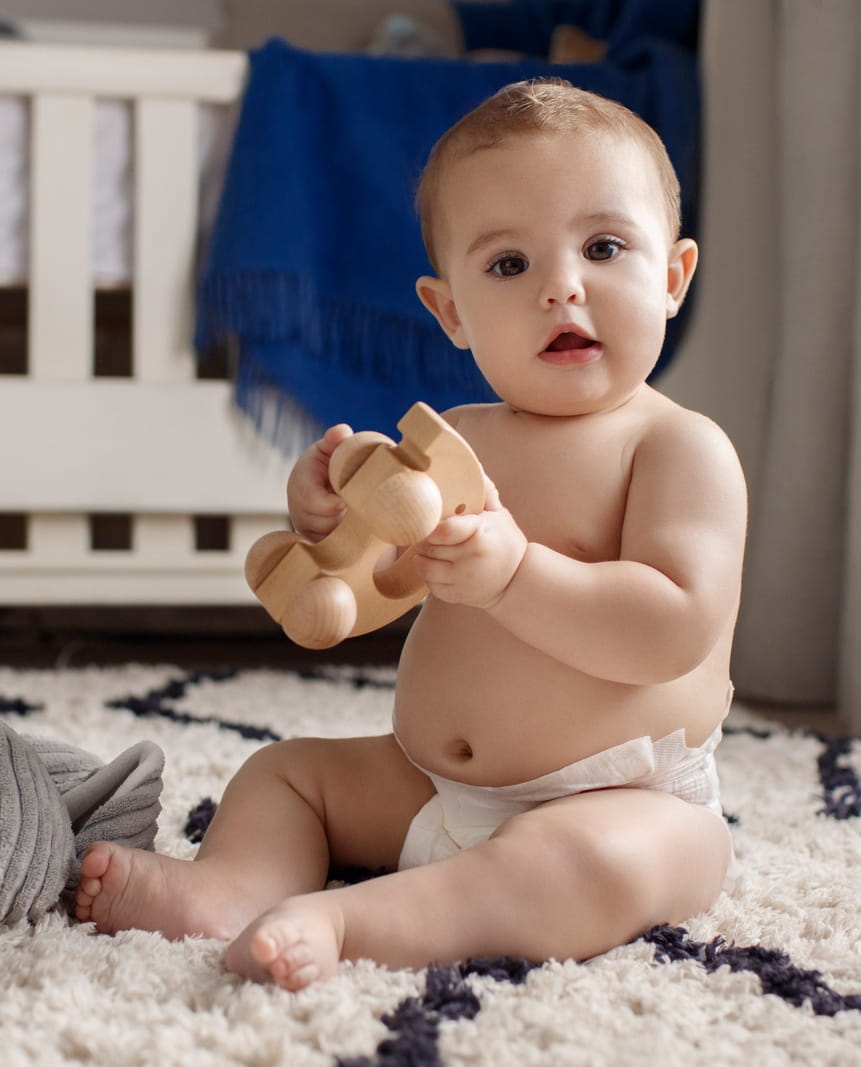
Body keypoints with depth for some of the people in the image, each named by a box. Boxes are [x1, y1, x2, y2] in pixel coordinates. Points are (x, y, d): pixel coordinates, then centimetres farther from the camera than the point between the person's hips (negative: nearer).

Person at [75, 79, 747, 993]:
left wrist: (512, 572, -32)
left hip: (622, 803, -7)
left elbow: (678, 627, -23)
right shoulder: (454, 439, 8)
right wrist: (328, 520, -12)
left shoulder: (681, 447, -10)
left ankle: (348, 920, -39)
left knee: (601, 867, -38)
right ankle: (228, 884, -18)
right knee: (286, 767, 10)